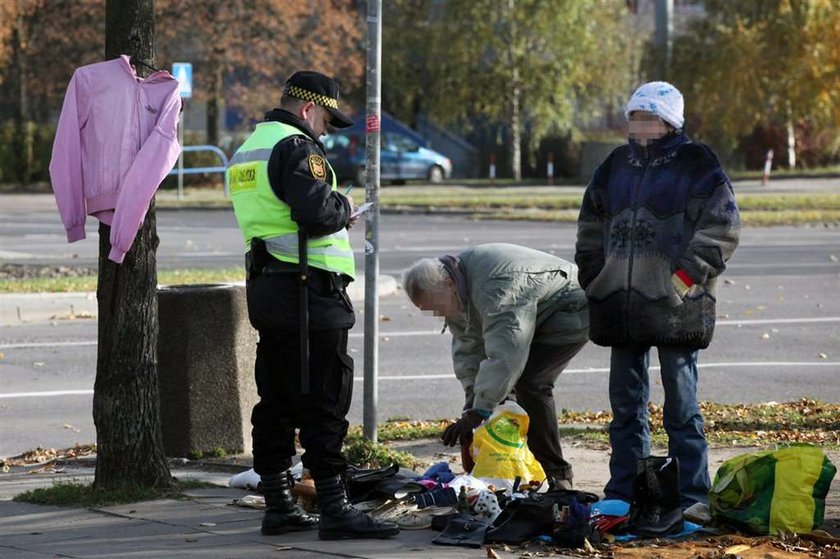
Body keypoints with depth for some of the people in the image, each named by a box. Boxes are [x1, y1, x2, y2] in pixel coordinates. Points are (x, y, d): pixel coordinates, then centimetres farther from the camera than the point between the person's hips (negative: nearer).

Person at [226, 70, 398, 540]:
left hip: (265, 287, 10)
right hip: (307, 290, -10)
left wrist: (336, 219, 16)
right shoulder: (297, 148, -12)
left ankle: (278, 506, 15)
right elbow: (318, 213, -25)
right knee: (324, 402, -7)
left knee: (277, 401, 12)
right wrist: (343, 206, -4)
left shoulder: (248, 151, 19)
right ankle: (335, 510, -7)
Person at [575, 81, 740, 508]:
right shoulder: (617, 165, 14)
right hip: (621, 305, 6)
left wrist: (687, 274, -15)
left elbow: (722, 227, -9)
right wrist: (593, 276, 13)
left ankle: (690, 498, 3)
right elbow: (591, 224, 23)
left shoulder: (695, 165, -4)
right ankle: (623, 493, 18)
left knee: (681, 404, -2)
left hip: (674, 307, -6)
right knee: (625, 404, 11)